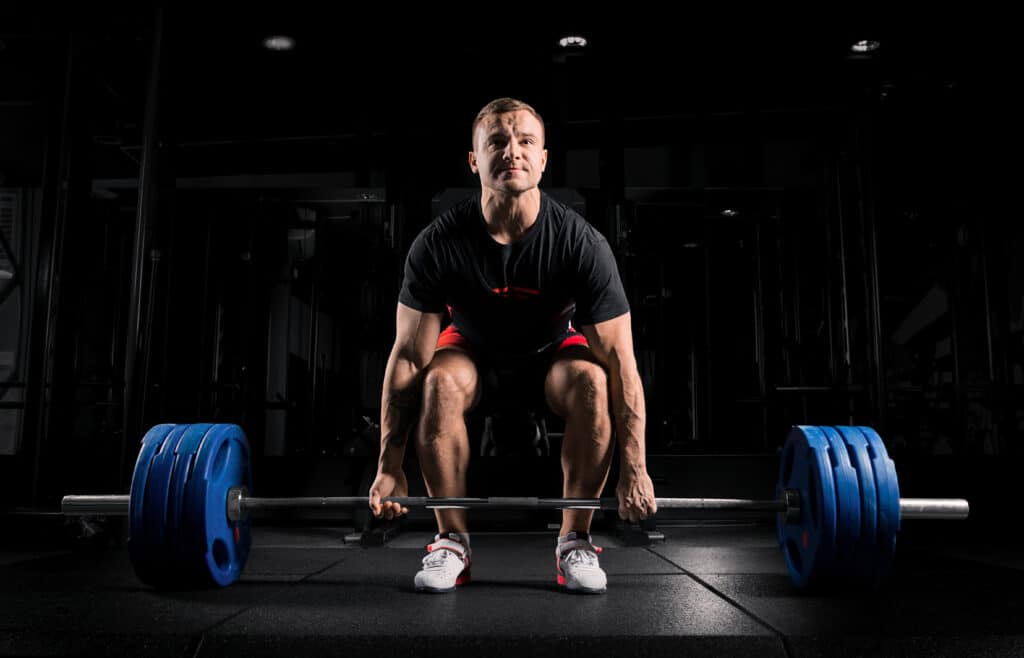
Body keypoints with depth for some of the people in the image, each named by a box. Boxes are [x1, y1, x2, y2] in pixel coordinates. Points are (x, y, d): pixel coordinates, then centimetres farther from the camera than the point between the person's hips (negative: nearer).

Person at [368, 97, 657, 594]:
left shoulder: (581, 243, -30)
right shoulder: (438, 243, -28)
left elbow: (619, 358, -26)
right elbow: (410, 355, -23)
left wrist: (634, 469, -26)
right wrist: (389, 468, -22)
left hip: (551, 347, 0)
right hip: (473, 344, 0)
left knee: (592, 382, -32)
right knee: (440, 383, -33)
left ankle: (574, 542, -14)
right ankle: (452, 541, -14)